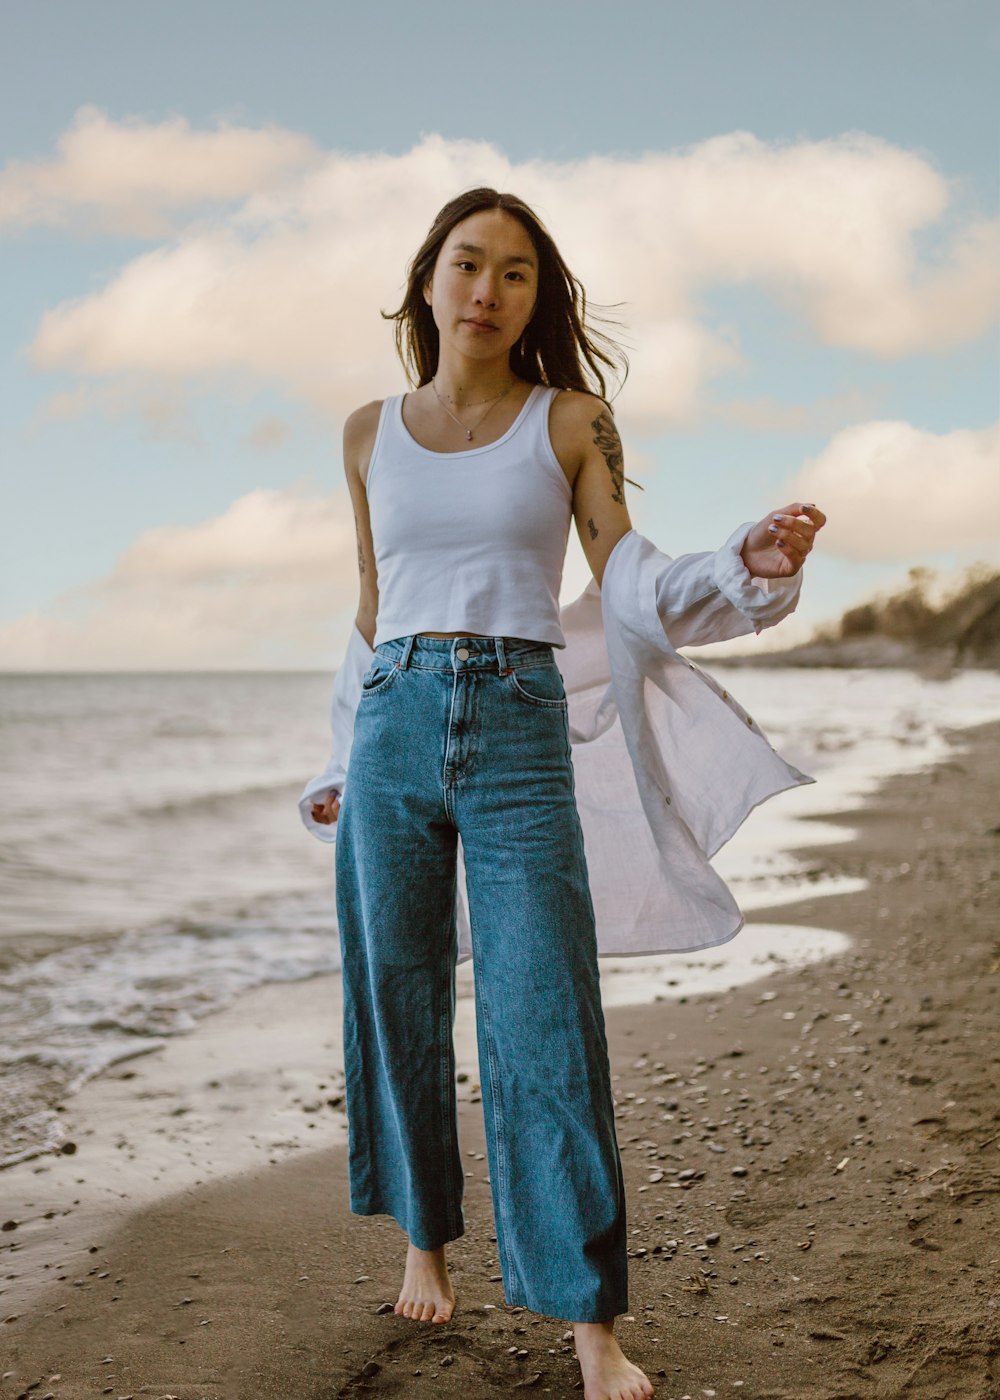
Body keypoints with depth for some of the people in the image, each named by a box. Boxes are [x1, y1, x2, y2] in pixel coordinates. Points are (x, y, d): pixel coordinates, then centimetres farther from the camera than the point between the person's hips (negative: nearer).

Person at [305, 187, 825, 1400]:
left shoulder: (570, 420, 5)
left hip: (520, 738, -2)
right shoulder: (370, 434, 11)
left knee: (544, 1022, -8)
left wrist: (747, 564, -15)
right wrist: (338, 763, 21)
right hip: (392, 735, 3)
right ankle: (424, 1233, 31)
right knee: (400, 1006, 9)